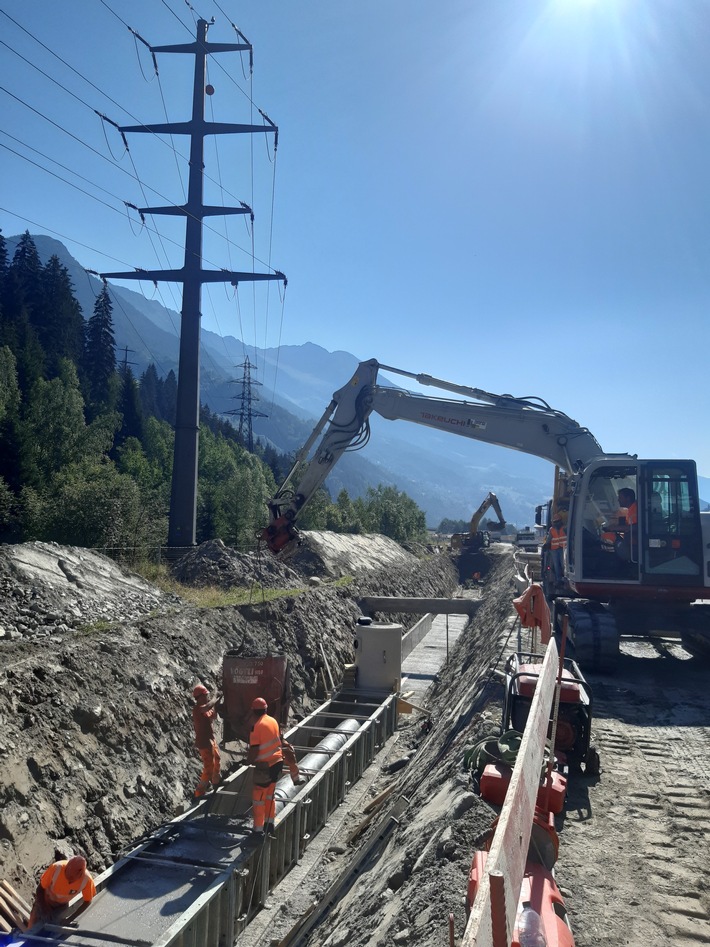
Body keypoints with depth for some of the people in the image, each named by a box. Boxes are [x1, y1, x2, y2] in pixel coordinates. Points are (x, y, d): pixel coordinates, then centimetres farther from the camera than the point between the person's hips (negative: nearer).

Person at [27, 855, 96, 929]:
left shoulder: (87, 880, -35)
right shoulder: (56, 868, -40)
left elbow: (87, 901, -17)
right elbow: (40, 888, -22)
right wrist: (44, 909, -28)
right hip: (45, 901, -1)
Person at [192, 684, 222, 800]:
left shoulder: (204, 707, 5)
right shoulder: (197, 708, -25)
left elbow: (212, 717, 18)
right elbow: (207, 707, -47)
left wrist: (216, 705, 4)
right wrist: (216, 699, -29)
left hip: (210, 739, 10)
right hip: (204, 742, -10)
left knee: (217, 761, 27)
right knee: (209, 768, -6)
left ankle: (215, 783, 47)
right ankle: (198, 794, 2)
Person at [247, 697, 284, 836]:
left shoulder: (257, 727, -18)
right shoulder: (273, 721, 2)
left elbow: (254, 750, -18)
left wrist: (249, 759, 1)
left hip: (264, 766, -7)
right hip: (277, 762, 7)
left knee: (258, 799, 6)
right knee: (269, 796, 22)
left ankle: (259, 830, 12)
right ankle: (270, 825, 31)